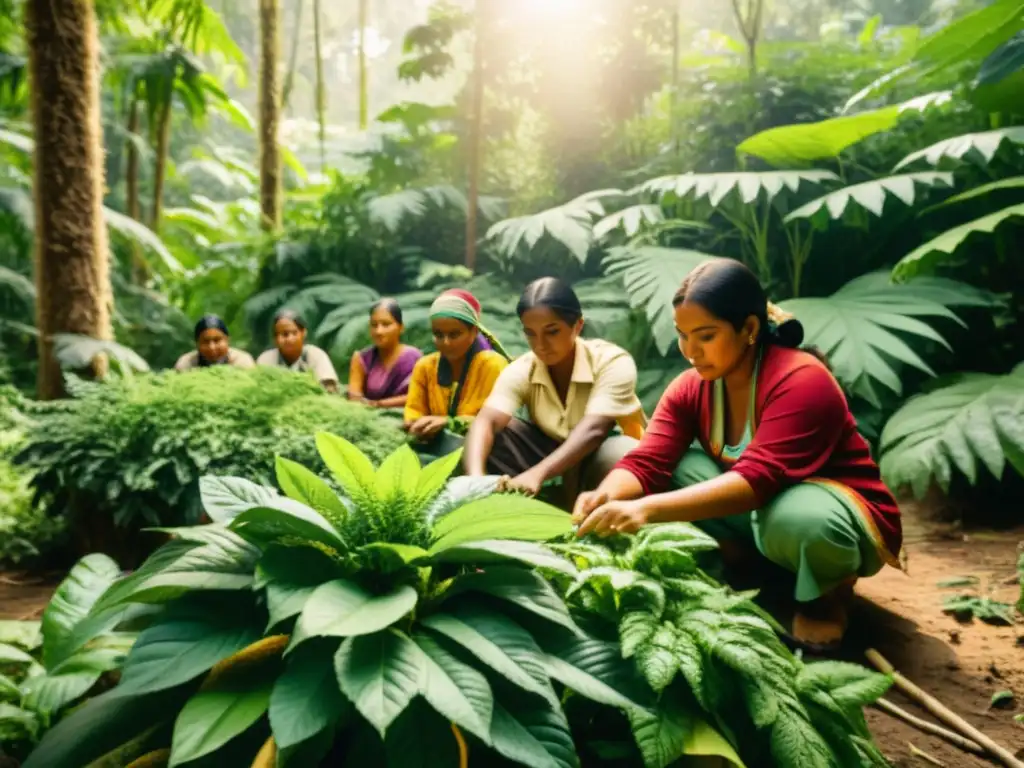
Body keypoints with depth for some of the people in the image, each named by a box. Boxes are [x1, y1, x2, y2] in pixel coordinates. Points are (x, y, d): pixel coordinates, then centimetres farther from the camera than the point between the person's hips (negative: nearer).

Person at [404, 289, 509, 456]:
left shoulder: (493, 365, -6)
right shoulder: (424, 366, 9)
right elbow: (413, 411, 9)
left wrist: (448, 422, -24)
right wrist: (418, 426, -16)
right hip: (436, 441, 3)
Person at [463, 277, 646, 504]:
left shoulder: (613, 361, -23)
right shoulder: (520, 371, -14)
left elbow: (593, 430, -38)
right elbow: (485, 422, -29)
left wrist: (537, 474, -53)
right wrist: (475, 477, -51)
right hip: (555, 455, 3)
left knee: (618, 454, -38)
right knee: (494, 434, -21)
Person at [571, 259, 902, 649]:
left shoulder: (802, 381, -28)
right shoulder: (690, 387, -7)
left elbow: (757, 479, -40)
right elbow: (646, 463, -16)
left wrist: (647, 508, -51)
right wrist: (605, 497, -40)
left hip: (836, 514, -5)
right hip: (756, 511, 6)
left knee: (796, 518, -40)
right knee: (675, 466, -13)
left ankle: (828, 592, -6)